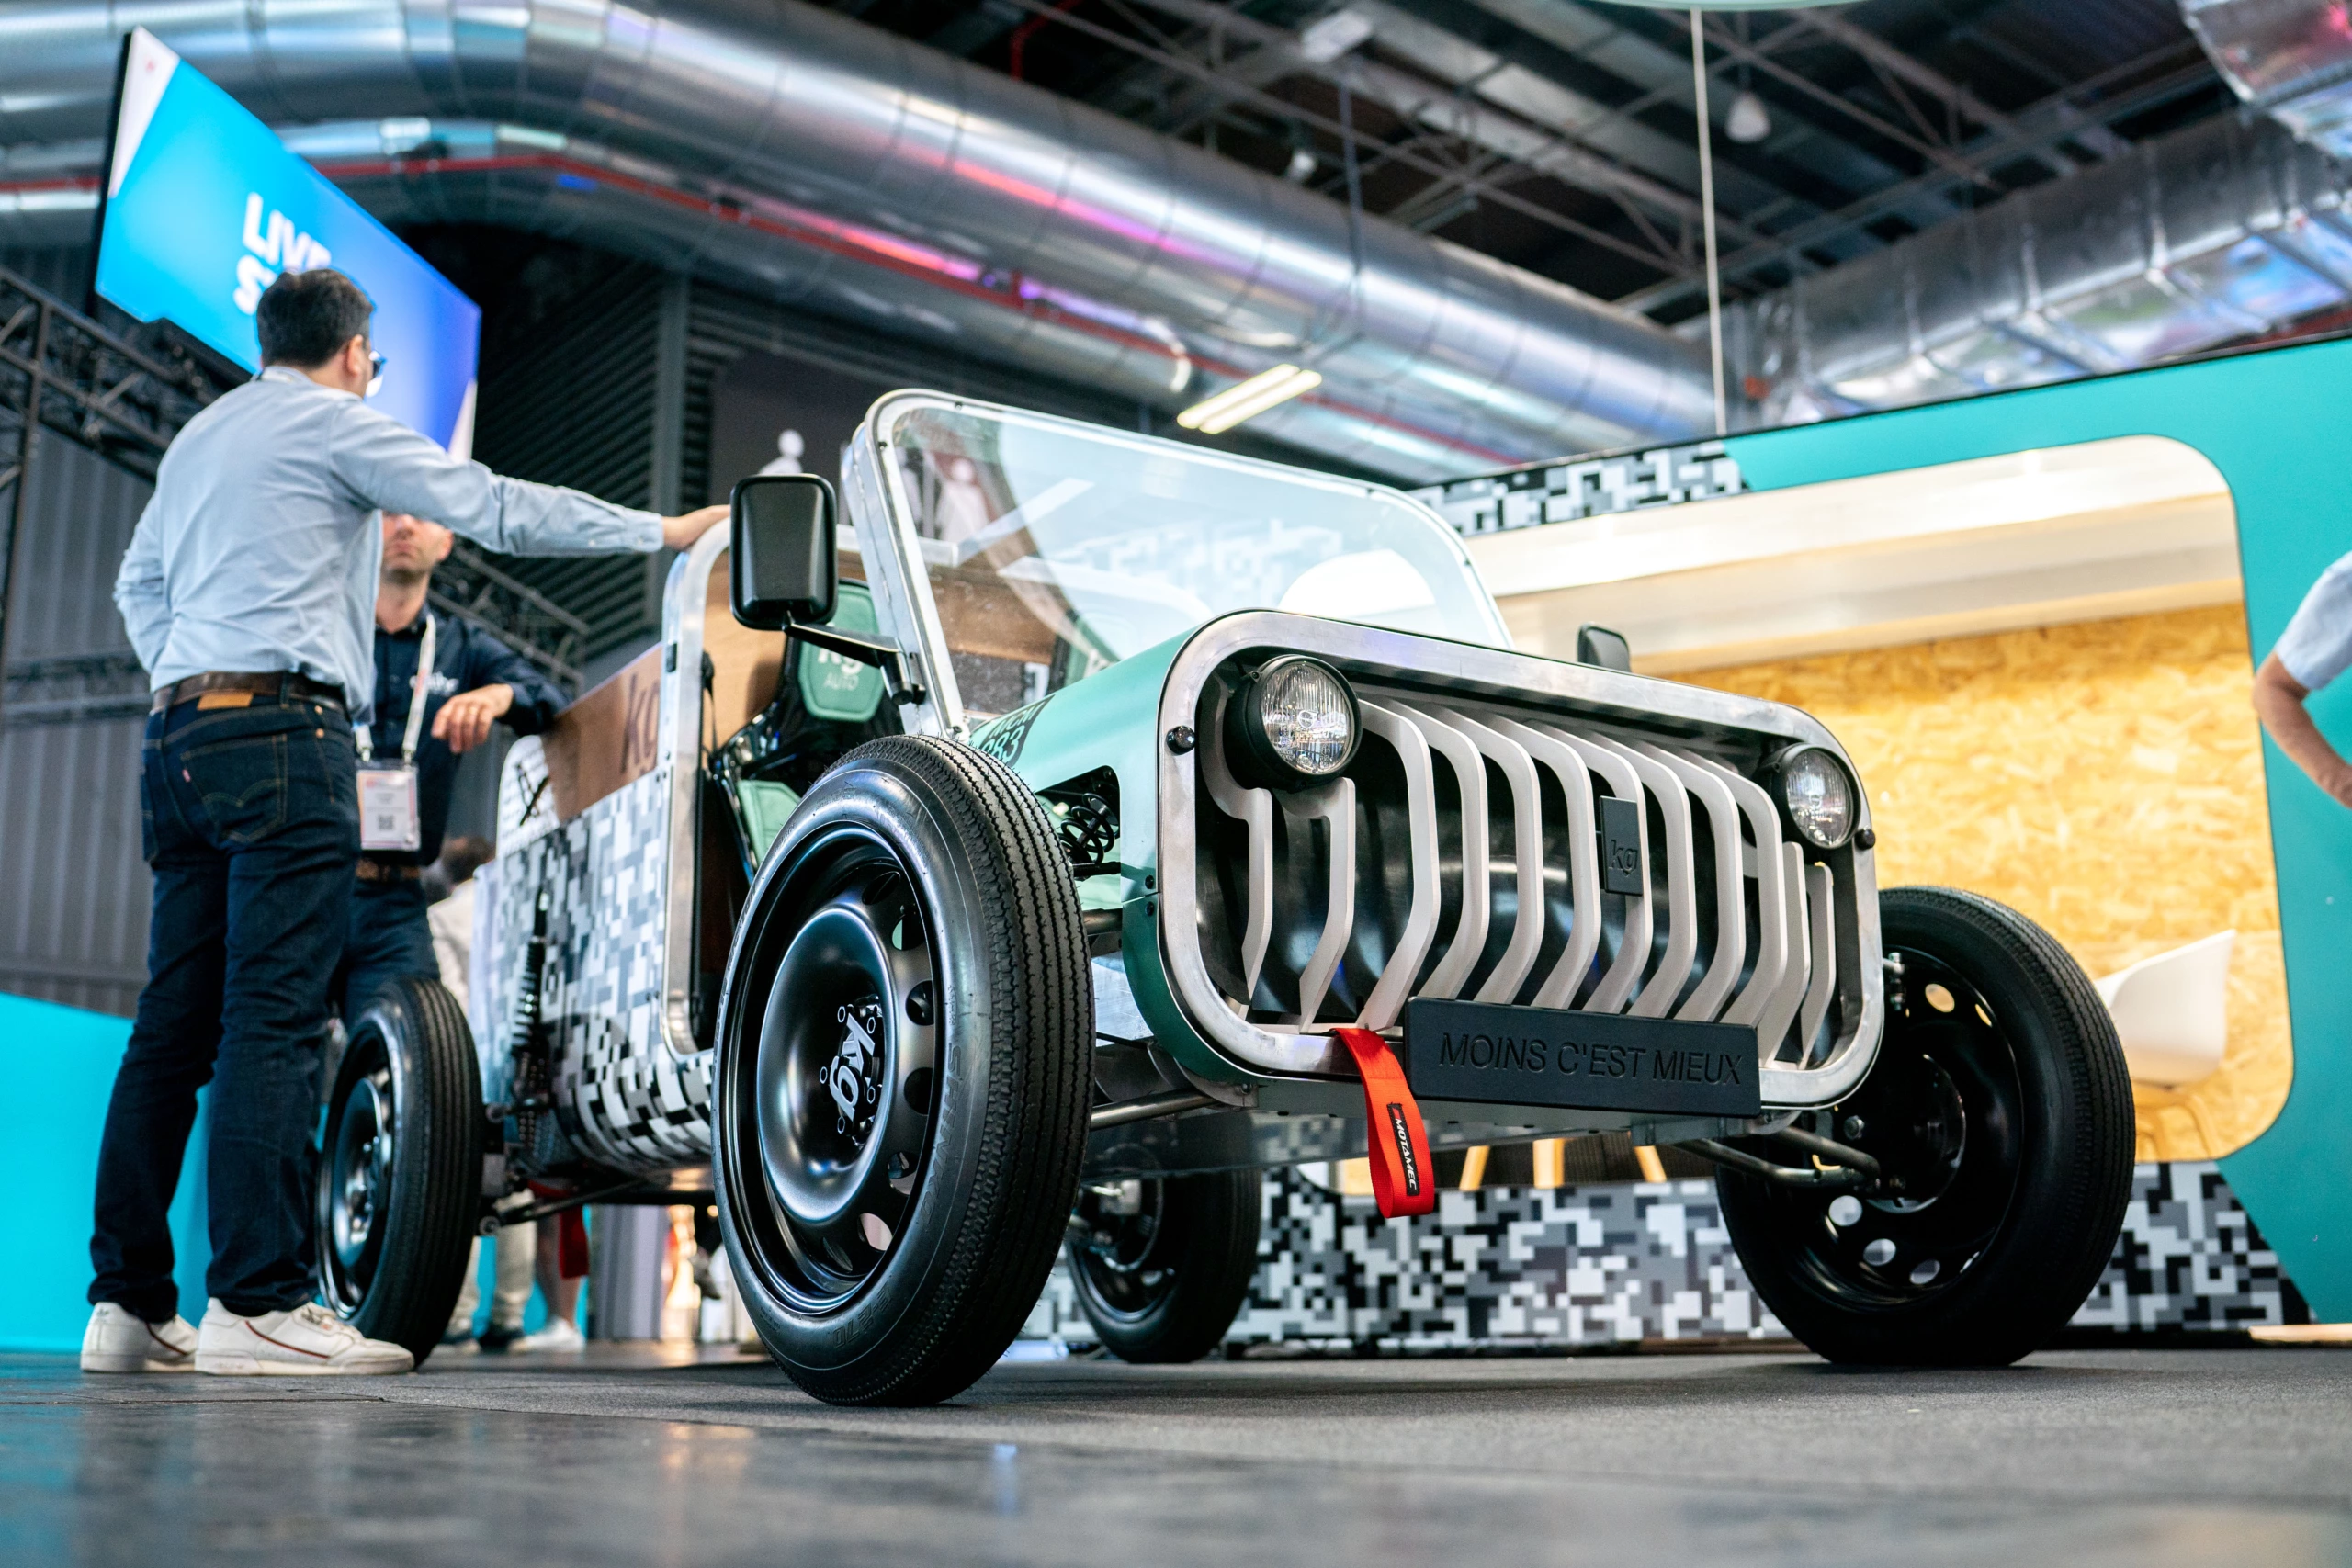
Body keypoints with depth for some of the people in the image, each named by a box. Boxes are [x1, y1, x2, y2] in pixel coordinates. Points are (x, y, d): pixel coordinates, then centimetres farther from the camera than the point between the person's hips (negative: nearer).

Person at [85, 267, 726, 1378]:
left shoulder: (200, 436, 25)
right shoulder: (332, 420, 2)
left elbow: (139, 583, 31)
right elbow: (497, 510, -3)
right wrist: (667, 531, 1)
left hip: (180, 737, 8)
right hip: (282, 733, -8)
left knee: (175, 1023, 6)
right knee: (273, 1016, -13)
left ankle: (127, 1304, 6)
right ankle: (254, 1304, -18)